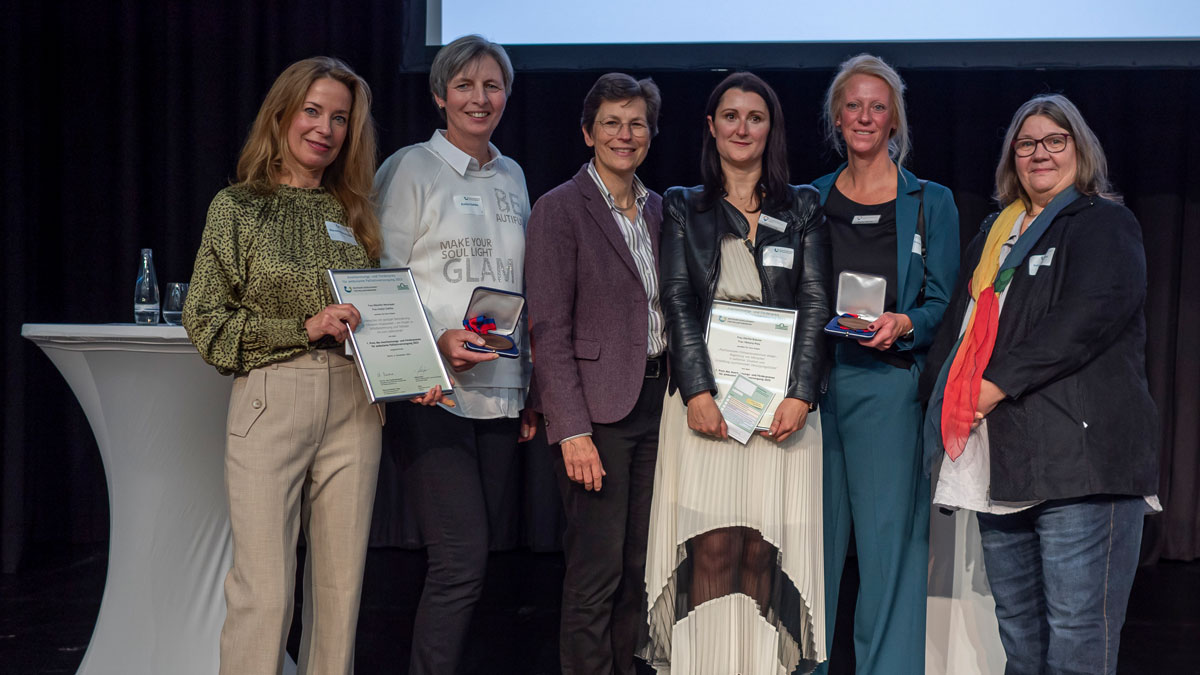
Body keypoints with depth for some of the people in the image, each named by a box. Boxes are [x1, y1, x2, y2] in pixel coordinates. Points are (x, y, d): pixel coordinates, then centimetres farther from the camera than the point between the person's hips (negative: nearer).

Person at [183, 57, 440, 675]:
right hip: (270, 399, -4)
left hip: (354, 407, 4)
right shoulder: (238, 206, 3)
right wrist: (303, 327, -11)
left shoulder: (353, 213, 14)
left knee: (340, 585, 7)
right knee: (264, 590, -6)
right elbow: (204, 321, -1)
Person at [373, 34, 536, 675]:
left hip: (499, 392, 6)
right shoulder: (409, 169, -1)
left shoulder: (511, 177, 17)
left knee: (491, 547, 6)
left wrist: (529, 388, 18)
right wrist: (437, 342, -20)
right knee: (461, 561, -12)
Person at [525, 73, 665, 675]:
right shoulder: (559, 209, -6)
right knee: (597, 568, -4)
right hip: (597, 405, -6)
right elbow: (549, 330, -10)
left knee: (639, 565, 10)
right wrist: (574, 431, -17)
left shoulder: (656, 209, 14)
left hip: (655, 400, 6)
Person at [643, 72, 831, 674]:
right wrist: (697, 391, -10)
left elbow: (815, 305, 5)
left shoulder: (802, 209, 15)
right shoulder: (683, 208, 14)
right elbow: (678, 303, 3)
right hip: (706, 393, 0)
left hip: (780, 396, 1)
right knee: (713, 546, -8)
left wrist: (800, 394, -8)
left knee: (763, 549, -3)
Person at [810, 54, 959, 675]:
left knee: (888, 541, -4)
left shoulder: (930, 202, 6)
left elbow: (944, 305, 3)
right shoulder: (811, 200, 13)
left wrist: (902, 325, -16)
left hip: (887, 382, -2)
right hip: (812, 379, 3)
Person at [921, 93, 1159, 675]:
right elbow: (959, 323, 26)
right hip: (1000, 457, 7)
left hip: (1079, 448, -7)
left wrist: (998, 384, -17)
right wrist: (938, 388, 8)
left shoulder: (1104, 224, 2)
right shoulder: (994, 233, 24)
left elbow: (1088, 316, -14)